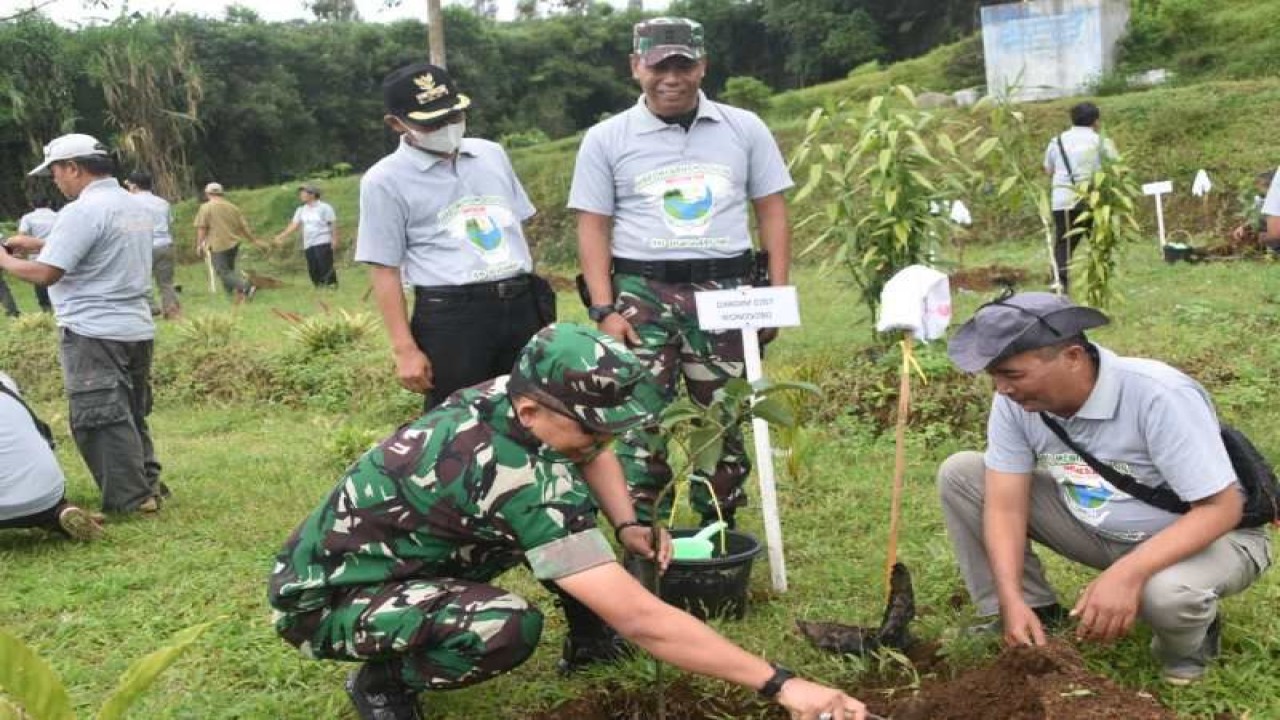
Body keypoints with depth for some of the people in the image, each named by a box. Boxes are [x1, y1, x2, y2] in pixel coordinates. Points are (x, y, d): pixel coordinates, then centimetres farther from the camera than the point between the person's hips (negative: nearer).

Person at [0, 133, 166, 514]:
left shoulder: (82, 211, -16)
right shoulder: (134, 206, 12)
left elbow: (45, 273, -18)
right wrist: (37, 243, 20)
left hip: (94, 332, -9)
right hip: (137, 328, 9)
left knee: (101, 419, -2)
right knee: (131, 414, 17)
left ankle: (130, 499, 0)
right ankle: (147, 484, 22)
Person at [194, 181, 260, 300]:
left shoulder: (206, 208, -6)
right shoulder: (232, 207, 8)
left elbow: (201, 228, -10)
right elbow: (244, 226, 11)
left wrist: (199, 245, -1)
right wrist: (253, 240, 21)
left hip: (218, 245, -6)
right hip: (234, 243, 6)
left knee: (223, 272, -5)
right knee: (229, 269, 22)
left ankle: (246, 286, -23)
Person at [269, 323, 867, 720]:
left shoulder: (502, 396, -11)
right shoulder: (513, 479, -36)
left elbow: (593, 454, 13)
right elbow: (640, 620, -37)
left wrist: (625, 525, -5)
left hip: (398, 553, 8)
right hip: (323, 599, -8)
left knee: (569, 499, -3)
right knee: (508, 627, -35)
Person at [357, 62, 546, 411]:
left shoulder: (491, 154, 13)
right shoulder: (385, 180, -4)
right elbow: (385, 270, -6)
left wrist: (537, 296, 17)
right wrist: (405, 349, -11)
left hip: (522, 306, 5)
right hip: (450, 317, -5)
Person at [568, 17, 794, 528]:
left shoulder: (744, 129, 7)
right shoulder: (606, 139, 4)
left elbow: (772, 212, 9)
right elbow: (593, 228, 3)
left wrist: (778, 295, 1)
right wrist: (604, 310, -7)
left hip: (726, 292, 2)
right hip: (641, 294, -1)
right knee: (640, 421, -3)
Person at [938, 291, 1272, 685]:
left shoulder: (1160, 397, -33)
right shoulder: (1016, 400, -17)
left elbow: (1221, 508, -31)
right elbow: (1006, 503, -15)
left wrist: (1128, 573, -42)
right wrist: (1012, 599, -29)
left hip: (1206, 534, -5)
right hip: (1097, 529, 5)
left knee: (1169, 592, -42)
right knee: (961, 473, -10)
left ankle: (1187, 640, -2)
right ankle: (1036, 615, 0)